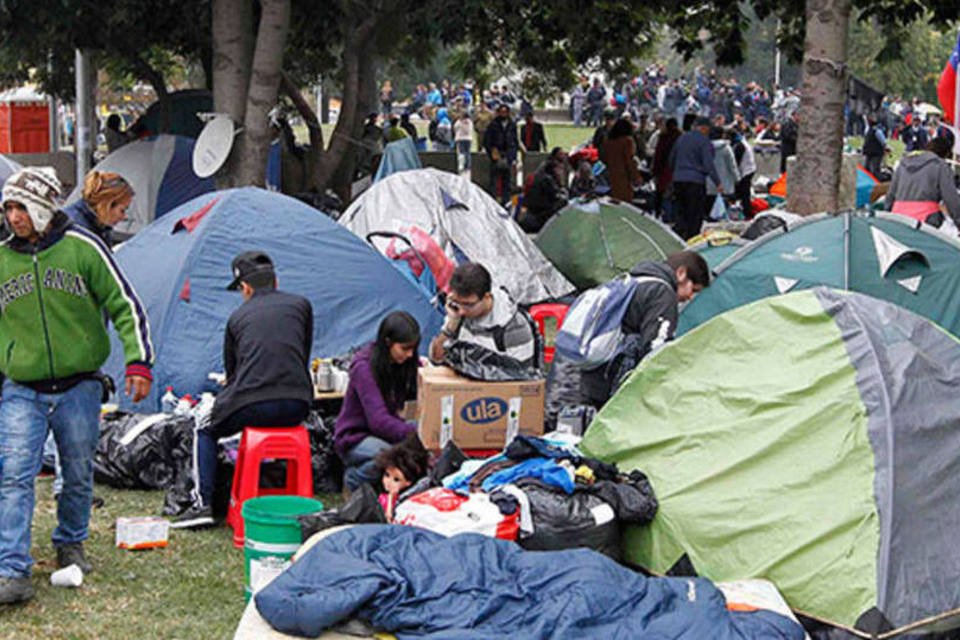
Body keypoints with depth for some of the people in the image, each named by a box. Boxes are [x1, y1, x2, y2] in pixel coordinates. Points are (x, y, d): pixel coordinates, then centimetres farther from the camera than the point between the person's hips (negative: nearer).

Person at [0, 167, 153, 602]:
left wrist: (139, 362, -8)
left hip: (79, 389, -1)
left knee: (79, 475, 10)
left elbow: (125, 306, 0)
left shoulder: (82, 248, -4)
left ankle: (70, 545, 33)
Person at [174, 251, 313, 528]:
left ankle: (202, 503, 10)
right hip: (297, 407, 2)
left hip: (252, 406, -2)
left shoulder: (238, 317, 14)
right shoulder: (301, 305, 16)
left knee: (205, 432, 26)